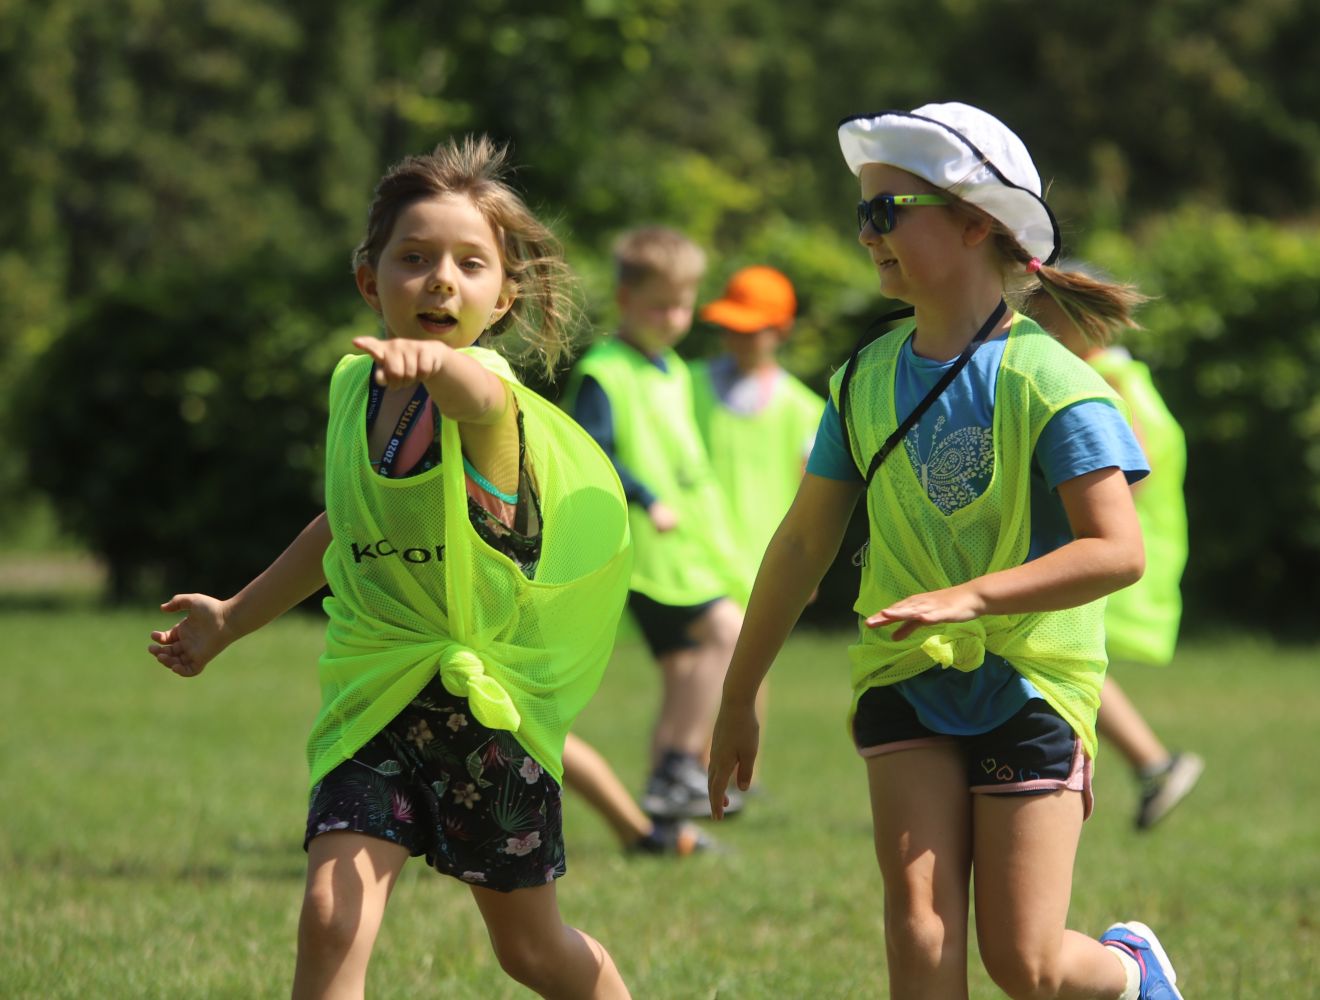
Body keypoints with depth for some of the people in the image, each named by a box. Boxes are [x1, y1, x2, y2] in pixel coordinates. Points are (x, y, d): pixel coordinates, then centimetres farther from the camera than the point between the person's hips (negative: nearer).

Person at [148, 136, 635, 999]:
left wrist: (431, 360, -69)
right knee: (331, 919, -19)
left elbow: (472, 387, -45)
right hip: (375, 700, 3)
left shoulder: (489, 398, -17)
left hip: (489, 703, -3)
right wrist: (231, 619, 27)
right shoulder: (356, 386, 0)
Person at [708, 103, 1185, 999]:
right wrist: (739, 697, 16)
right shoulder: (866, 380, 3)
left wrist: (970, 597, -30)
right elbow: (805, 543, 12)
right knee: (919, 917, -15)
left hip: (1031, 684, -4)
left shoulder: (1046, 382, -13)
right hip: (908, 683, 4)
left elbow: (1119, 549, -20)